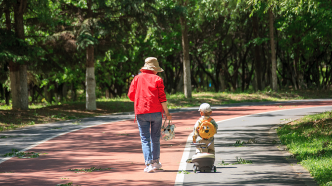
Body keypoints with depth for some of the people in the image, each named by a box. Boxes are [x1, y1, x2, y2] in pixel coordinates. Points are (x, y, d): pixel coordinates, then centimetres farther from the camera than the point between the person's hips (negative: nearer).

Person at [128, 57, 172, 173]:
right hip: (156, 112, 0)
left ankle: (149, 164, -11)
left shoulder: (137, 78, 7)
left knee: (145, 139, 0)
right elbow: (162, 98, -3)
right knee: (155, 138, 13)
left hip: (141, 112, 0)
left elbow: (131, 95, 6)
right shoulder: (157, 79, 1)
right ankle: (155, 162, 21)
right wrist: (167, 112, 3)